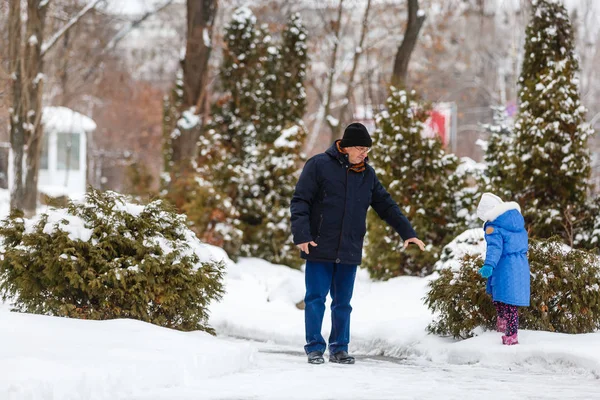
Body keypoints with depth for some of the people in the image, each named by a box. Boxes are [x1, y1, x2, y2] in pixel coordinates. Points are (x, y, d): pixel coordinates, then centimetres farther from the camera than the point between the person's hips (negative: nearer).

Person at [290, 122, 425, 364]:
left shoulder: (367, 174, 11)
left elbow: (386, 206, 19)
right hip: (320, 248, -4)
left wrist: (407, 232, 14)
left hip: (350, 251, 4)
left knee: (343, 302, 8)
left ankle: (339, 348, 17)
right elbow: (300, 201, -7)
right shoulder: (319, 165, -5)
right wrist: (301, 235, -17)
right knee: (316, 299, -1)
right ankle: (315, 348, 7)